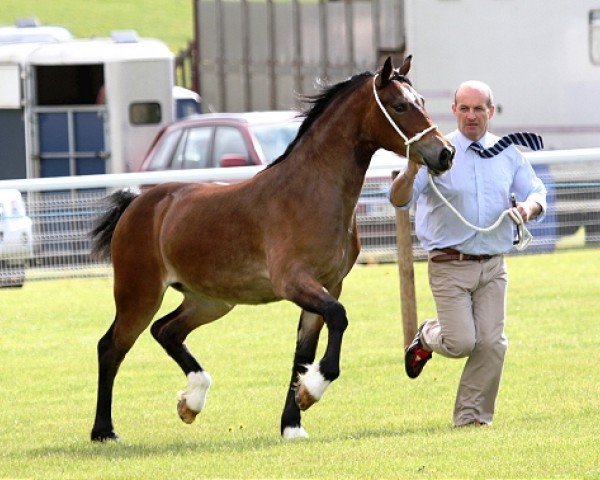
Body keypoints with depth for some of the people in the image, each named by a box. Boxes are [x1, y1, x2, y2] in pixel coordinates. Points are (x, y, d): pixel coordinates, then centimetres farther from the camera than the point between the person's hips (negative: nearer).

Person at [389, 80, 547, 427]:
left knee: (492, 343, -4)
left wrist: (529, 206, -13)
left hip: (493, 267, 3)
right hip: (450, 265, -3)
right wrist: (411, 173, -33)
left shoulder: (509, 154, 8)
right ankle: (427, 337, 25)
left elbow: (537, 194, 12)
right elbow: (399, 200, -12)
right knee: (461, 342, -10)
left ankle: (472, 417, 9)